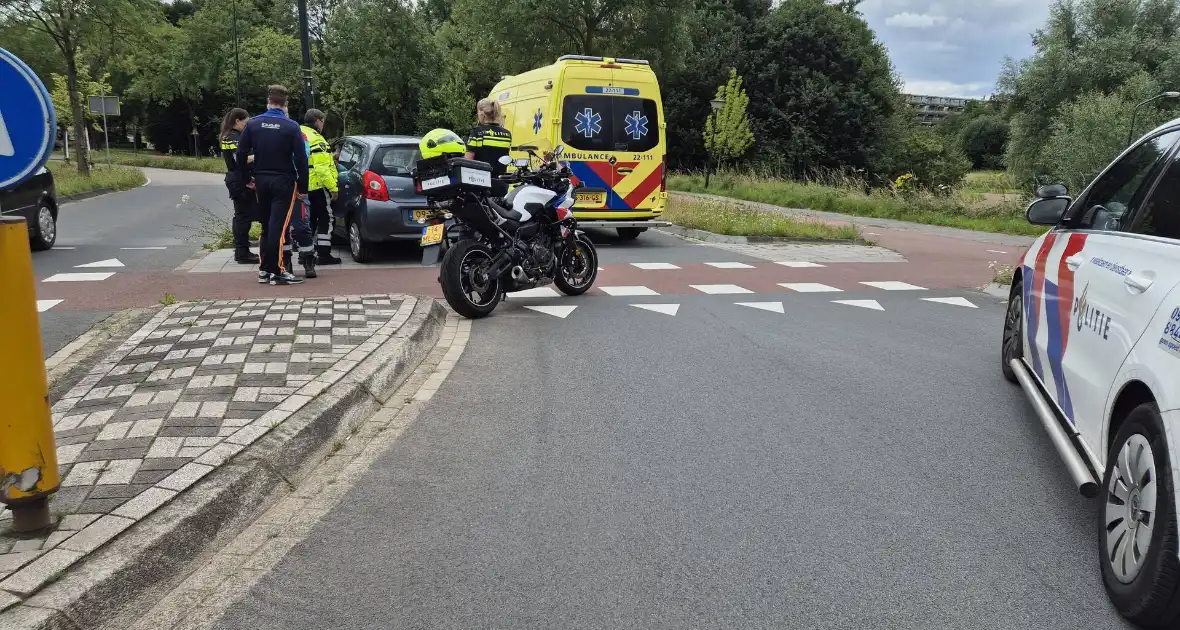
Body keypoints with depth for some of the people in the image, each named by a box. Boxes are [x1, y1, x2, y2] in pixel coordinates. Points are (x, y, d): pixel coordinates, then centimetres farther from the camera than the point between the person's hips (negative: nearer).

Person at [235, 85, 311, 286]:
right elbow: (301, 159, -11)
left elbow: (241, 154, 2)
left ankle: (266, 269, 19)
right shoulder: (291, 127, -10)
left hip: (261, 181, 4)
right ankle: (277, 272, -8)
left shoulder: (253, 124, 1)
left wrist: (245, 179, 13)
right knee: (278, 226, -6)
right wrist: (303, 188, -5)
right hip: (283, 182, -4)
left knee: (266, 226, 15)